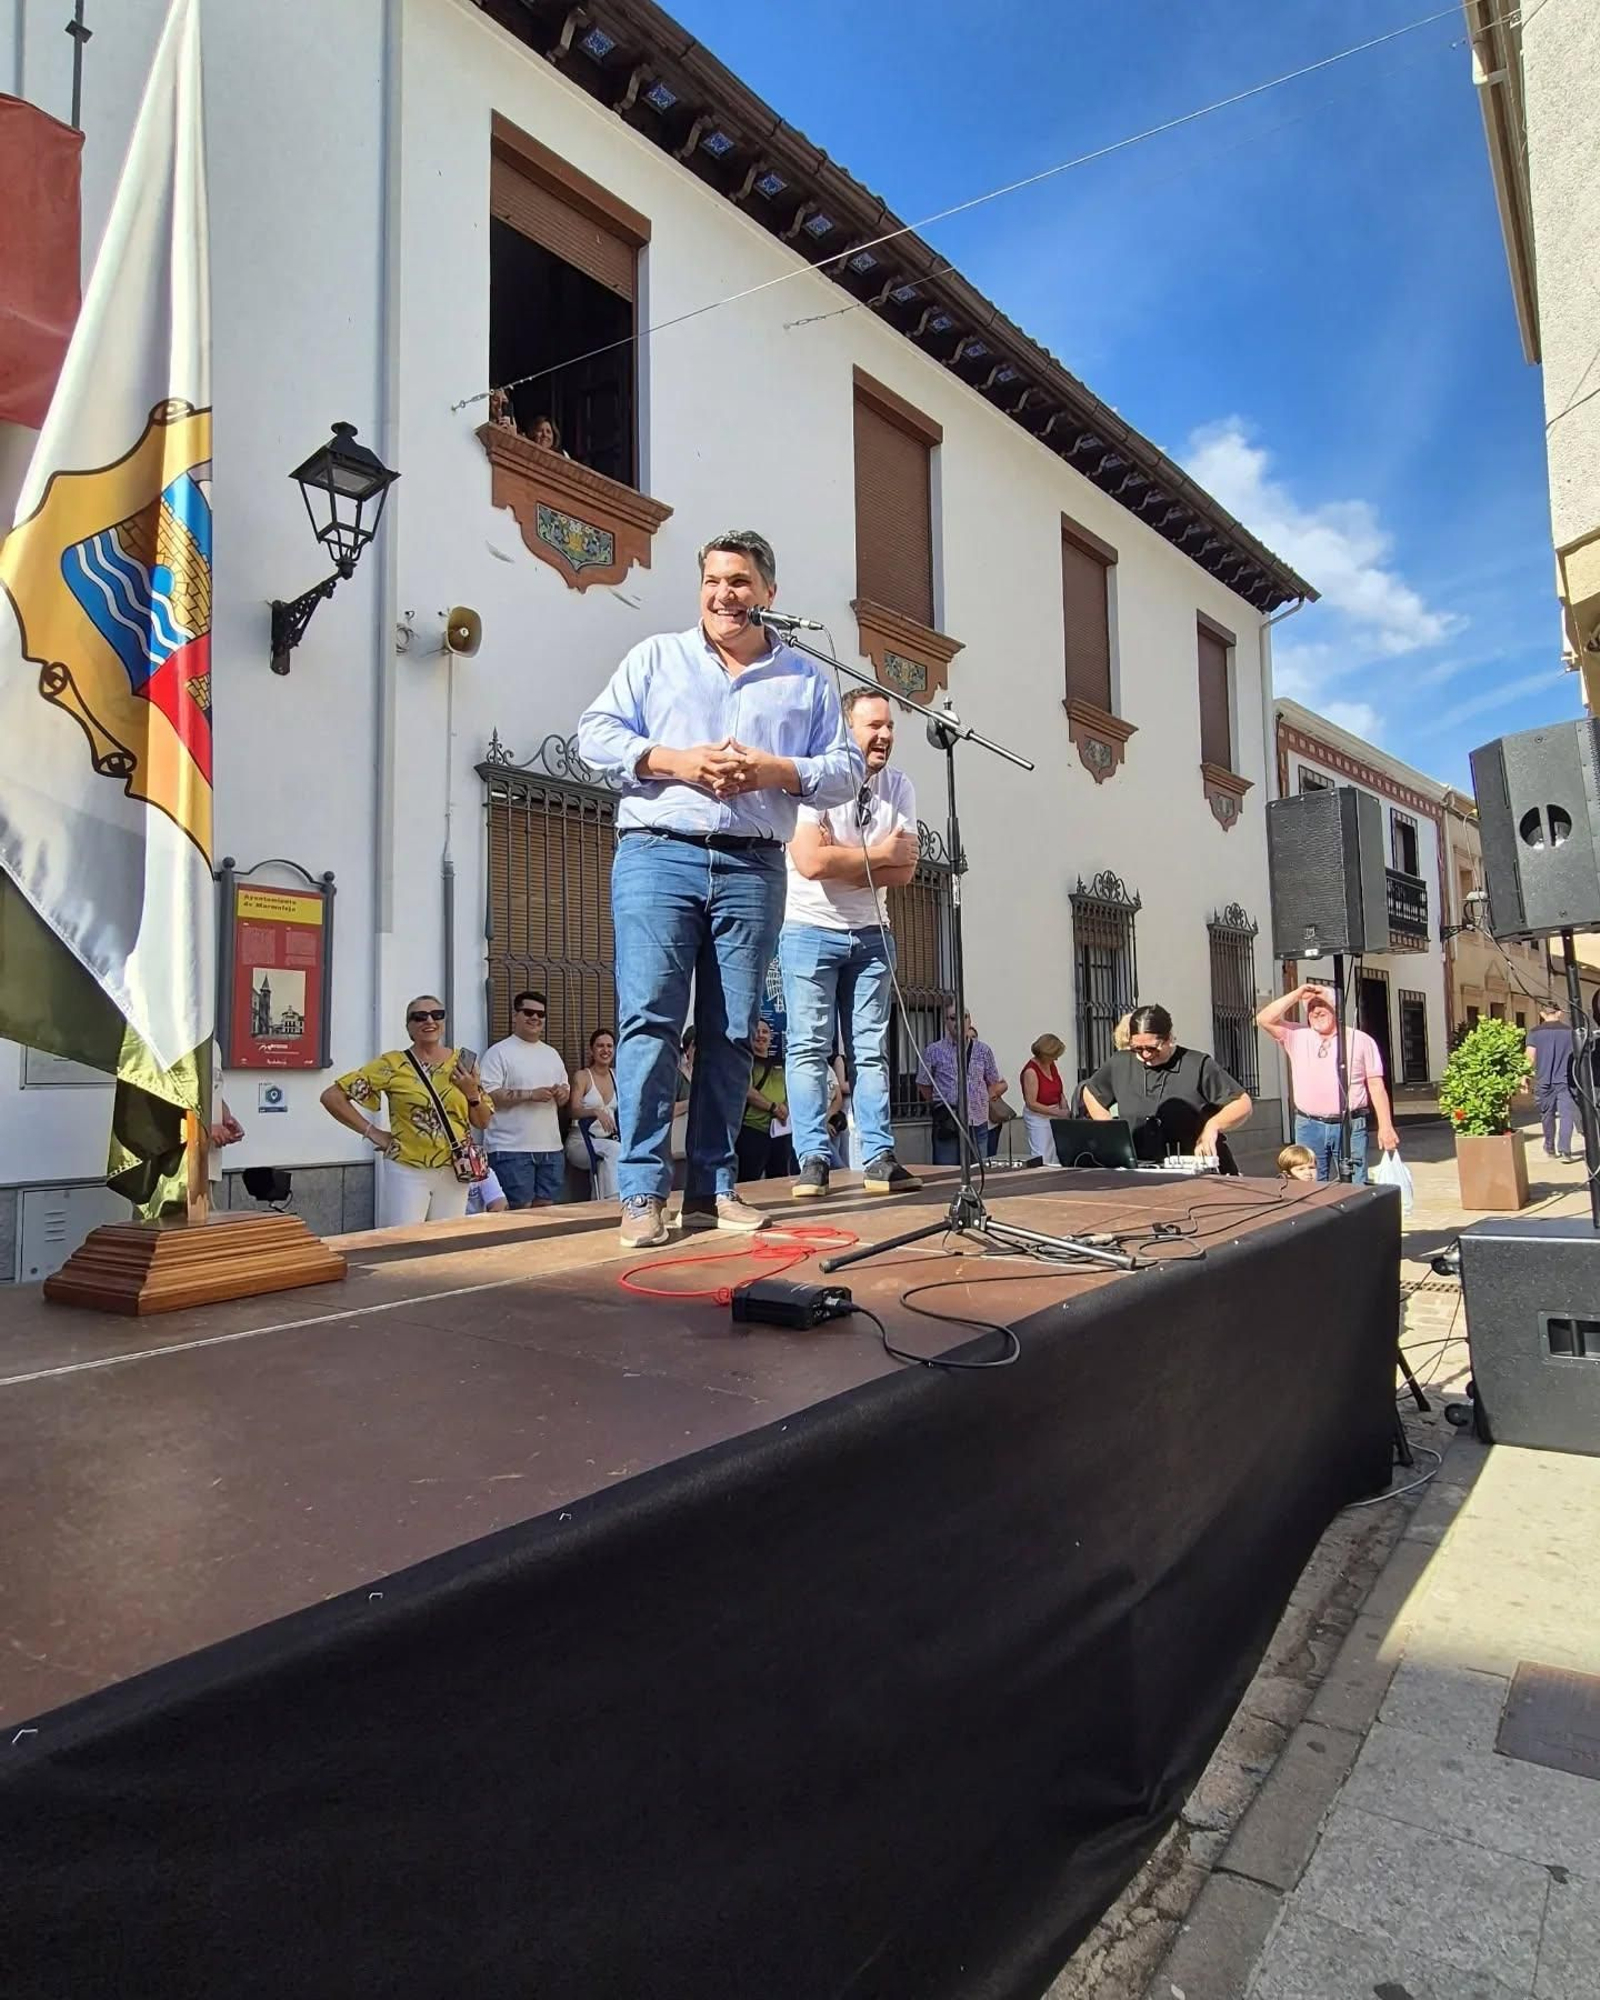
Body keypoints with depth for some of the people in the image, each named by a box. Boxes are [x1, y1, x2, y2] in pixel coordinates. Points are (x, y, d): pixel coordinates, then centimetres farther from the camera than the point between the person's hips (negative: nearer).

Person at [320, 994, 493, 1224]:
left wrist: (473, 1094, -10)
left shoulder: (463, 1062, 4)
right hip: (408, 1172, -3)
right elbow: (332, 1096, -8)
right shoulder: (393, 1064, -6)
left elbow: (482, 1123, 9)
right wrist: (372, 1132, -8)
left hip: (454, 1172, 3)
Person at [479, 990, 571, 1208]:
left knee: (545, 1209, 8)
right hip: (512, 1149, -6)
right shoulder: (498, 1053, -4)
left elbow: (565, 1090, 22)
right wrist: (530, 1094, -18)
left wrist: (561, 1093, -2)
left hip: (551, 1147, 6)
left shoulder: (552, 1054, 18)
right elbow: (488, 1096, -13)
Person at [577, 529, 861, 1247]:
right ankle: (642, 1192, -6)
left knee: (731, 1033, 2)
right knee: (649, 1019, -10)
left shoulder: (807, 679, 18)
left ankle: (712, 1189, 10)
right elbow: (595, 732, 7)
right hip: (658, 857, -1)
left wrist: (777, 771, -7)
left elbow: (847, 770, 11)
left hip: (752, 869, 2)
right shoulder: (656, 656, 16)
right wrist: (675, 761, -9)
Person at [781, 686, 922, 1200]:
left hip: (870, 933, 5)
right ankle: (813, 1161, -2)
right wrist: (878, 854, -13)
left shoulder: (898, 787, 3)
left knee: (871, 1049, 5)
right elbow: (810, 862, -25)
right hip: (810, 929, -5)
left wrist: (840, 862, -17)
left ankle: (879, 1159, 8)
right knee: (809, 1046, -6)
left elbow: (905, 869, -5)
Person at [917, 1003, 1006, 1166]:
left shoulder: (983, 1050, 7)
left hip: (978, 1124, 2)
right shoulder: (934, 1051, 1)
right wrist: (941, 1105, 5)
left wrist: (986, 1098, 3)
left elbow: (997, 1084, 15)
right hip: (947, 1126, -2)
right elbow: (923, 1087, 7)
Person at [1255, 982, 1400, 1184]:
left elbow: (1376, 1086, 4)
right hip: (1309, 1127, 1)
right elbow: (1264, 1019, -4)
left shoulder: (1361, 1040, 6)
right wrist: (1297, 995, -3)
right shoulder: (1296, 1036, 9)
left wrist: (1385, 1126, -3)